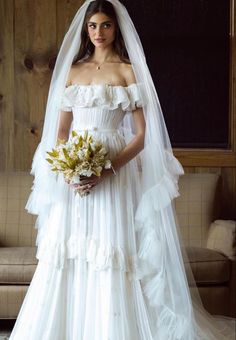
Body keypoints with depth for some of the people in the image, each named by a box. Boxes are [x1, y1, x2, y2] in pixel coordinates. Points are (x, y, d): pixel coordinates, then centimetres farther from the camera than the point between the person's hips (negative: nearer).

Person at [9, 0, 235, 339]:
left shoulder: (129, 71, 0)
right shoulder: (73, 70, 14)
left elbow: (142, 134, -5)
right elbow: (61, 128, 14)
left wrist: (107, 171, -17)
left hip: (113, 172, -4)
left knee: (109, 257, -7)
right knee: (65, 255, 3)